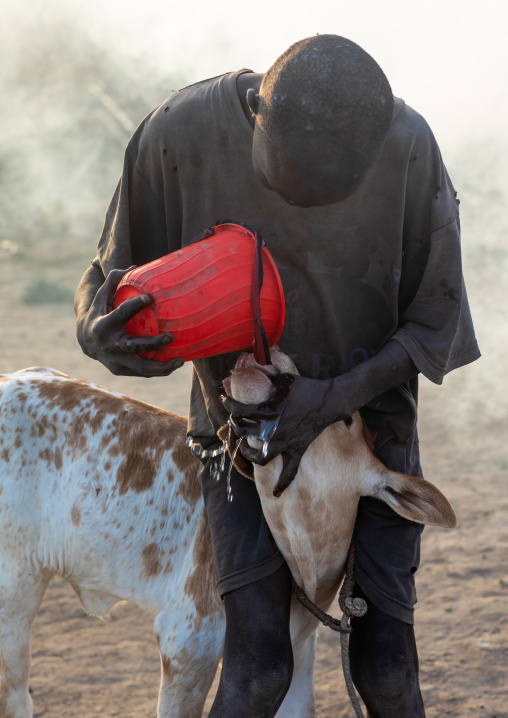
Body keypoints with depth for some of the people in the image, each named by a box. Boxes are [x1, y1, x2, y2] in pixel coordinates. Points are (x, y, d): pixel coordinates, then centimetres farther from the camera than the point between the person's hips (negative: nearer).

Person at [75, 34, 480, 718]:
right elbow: (111, 281, -11)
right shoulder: (179, 133, -23)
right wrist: (107, 335, -35)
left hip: (371, 422, 1)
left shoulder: (408, 144, -21)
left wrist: (337, 397, -22)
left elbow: (436, 318, -10)